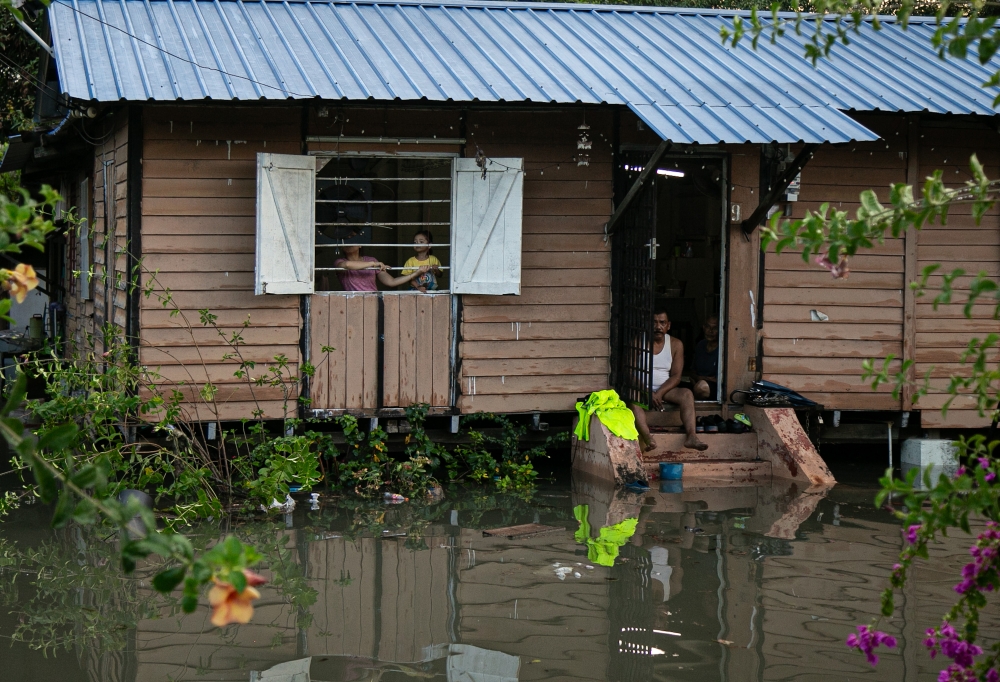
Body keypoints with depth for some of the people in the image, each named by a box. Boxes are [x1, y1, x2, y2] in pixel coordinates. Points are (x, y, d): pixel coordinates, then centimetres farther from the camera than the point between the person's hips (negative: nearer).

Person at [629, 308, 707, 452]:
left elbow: (676, 376, 0)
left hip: (665, 390, 3)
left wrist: (659, 393, -18)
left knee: (687, 394, -26)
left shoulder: (676, 344, 5)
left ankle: (691, 436, -43)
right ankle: (647, 438, -57)